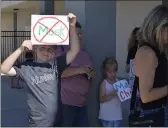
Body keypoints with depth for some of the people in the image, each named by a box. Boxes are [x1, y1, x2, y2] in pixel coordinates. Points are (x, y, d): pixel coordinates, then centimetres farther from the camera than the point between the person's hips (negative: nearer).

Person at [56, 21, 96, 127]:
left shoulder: (83, 52, 16)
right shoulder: (61, 49, -7)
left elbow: (90, 71, 28)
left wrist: (92, 74, 4)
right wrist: (78, 70, -23)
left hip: (82, 102, 7)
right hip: (66, 102, -7)